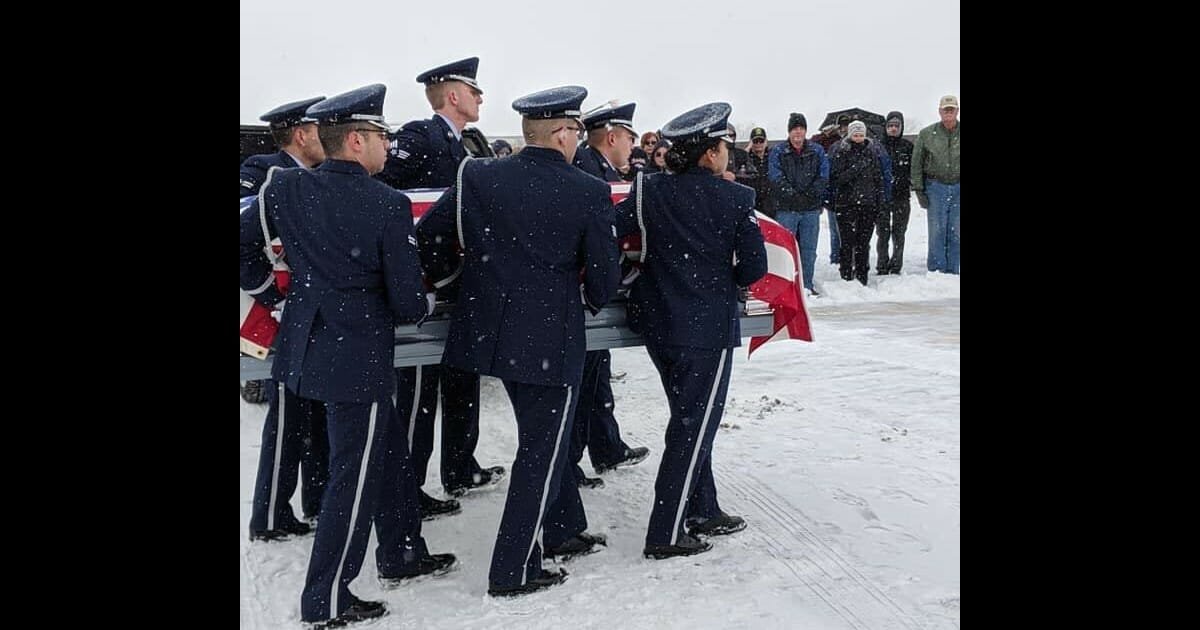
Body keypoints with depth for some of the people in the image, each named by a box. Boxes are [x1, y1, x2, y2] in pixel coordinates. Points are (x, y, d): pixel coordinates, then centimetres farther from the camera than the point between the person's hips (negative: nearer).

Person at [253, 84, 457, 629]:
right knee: (356, 475, 7)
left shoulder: (284, 188, -1)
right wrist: (414, 308, 7)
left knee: (389, 451, 22)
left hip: (307, 346, 7)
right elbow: (409, 301, -14)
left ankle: (401, 554, 38)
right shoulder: (388, 205, -17)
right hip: (360, 356, -7)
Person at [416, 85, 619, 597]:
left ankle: (563, 530, 39)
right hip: (553, 338, -5)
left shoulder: (476, 176, -2)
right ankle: (514, 571, 16)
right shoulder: (590, 193, -11)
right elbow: (603, 274, -8)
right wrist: (592, 301, 14)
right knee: (541, 453, 9)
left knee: (542, 438, 24)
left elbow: (427, 235, -1)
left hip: (492, 332, 5)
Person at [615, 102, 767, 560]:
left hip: (657, 323, 5)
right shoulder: (735, 199, -10)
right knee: (694, 428, 4)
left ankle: (703, 512, 31)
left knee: (690, 420, 20)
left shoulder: (648, 191, -2)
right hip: (709, 328, -5)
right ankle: (665, 535, 5)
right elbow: (754, 268, -7)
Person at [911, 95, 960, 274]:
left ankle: (952, 271, 13)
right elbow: (916, 163, 4)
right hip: (936, 187, -1)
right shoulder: (927, 134, 2)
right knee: (937, 232, -2)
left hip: (958, 188, 1)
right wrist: (919, 190, -1)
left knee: (955, 233, 5)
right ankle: (936, 270, 5)